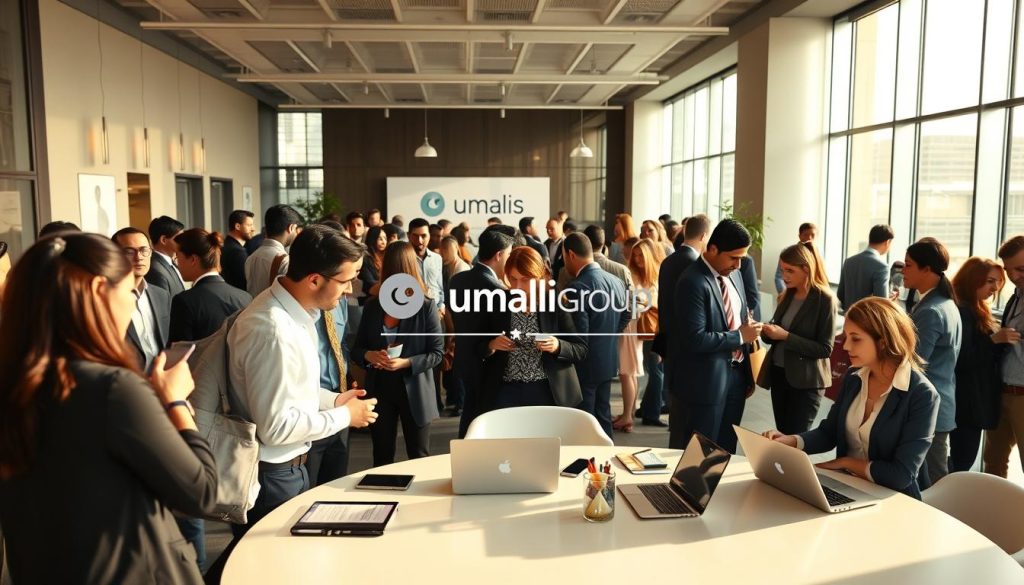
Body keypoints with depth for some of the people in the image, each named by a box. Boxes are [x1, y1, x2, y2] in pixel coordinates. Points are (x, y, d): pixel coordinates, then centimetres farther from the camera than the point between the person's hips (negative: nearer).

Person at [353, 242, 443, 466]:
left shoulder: (426, 306, -9)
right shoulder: (372, 306, 0)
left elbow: (437, 352, -9)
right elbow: (356, 348, 6)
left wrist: (407, 363, -23)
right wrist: (367, 355, -16)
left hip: (414, 391, -3)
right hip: (379, 389, 3)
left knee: (420, 458, 11)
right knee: (381, 458, 15)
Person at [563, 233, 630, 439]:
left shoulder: (578, 287, -23)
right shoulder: (616, 281, 3)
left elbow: (578, 334, -23)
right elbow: (626, 315, 17)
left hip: (586, 363, -8)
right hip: (609, 359, 8)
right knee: (603, 414, 18)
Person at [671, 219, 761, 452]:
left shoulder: (734, 275, 8)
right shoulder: (693, 282, -19)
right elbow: (696, 339, -25)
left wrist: (748, 374, 16)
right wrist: (740, 336, -15)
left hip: (736, 375, 8)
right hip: (705, 382, -8)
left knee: (726, 452, 17)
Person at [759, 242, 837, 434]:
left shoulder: (824, 299, -13)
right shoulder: (788, 295, 6)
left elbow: (825, 348, -16)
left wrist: (786, 336, -22)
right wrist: (767, 331, -10)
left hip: (806, 381, -6)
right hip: (778, 373, 6)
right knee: (781, 436, 13)